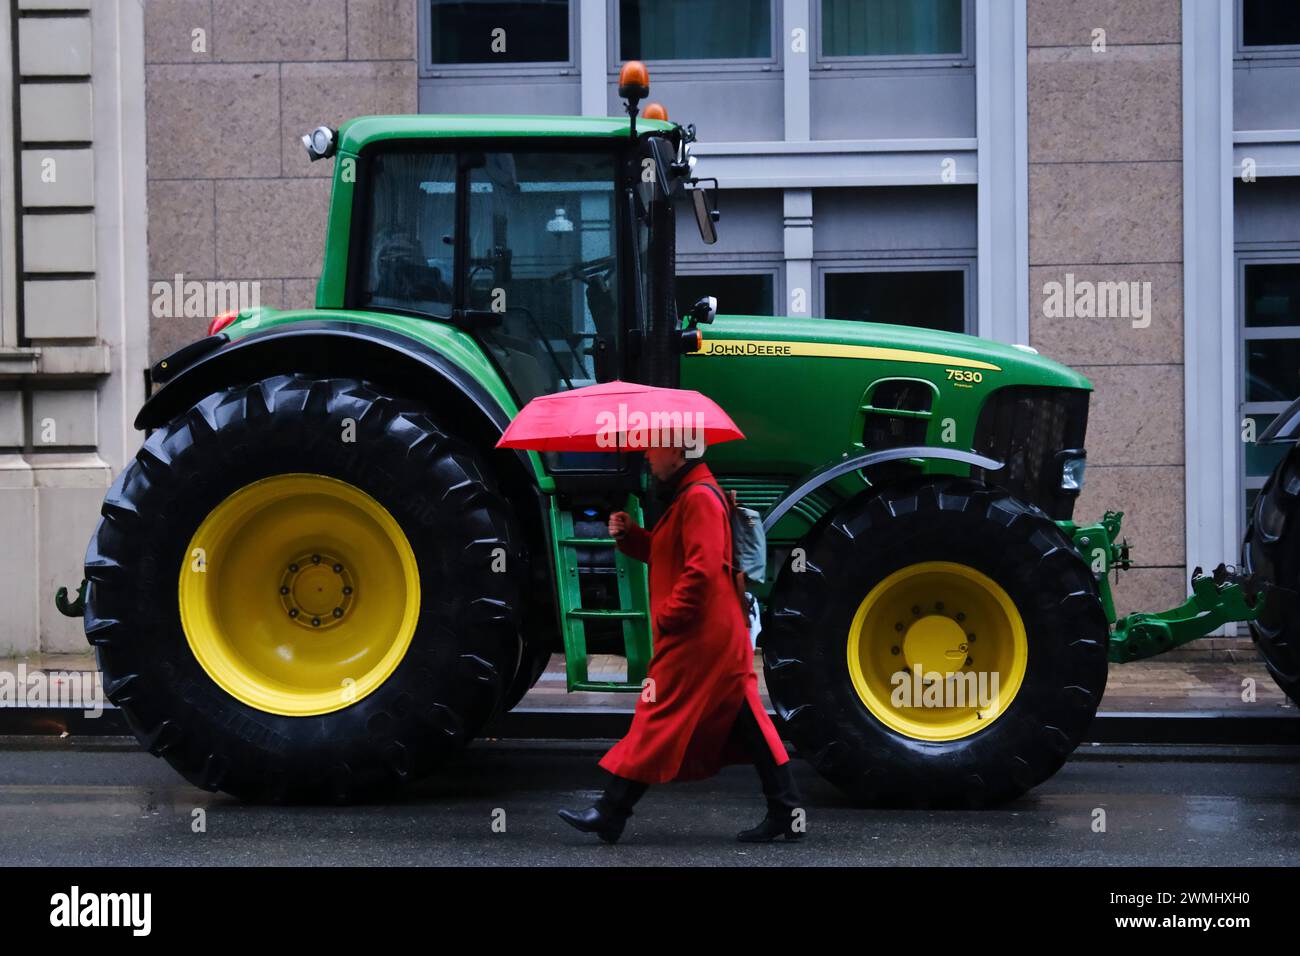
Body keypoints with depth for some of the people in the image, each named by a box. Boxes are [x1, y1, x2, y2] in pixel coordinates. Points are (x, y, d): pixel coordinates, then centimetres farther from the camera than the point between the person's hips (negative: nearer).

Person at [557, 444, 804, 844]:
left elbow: (702, 568, -24)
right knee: (744, 720, 9)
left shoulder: (699, 497, -15)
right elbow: (666, 554, 23)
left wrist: (668, 618, -18)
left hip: (697, 638, -10)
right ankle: (785, 811, 10)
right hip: (720, 638, 10)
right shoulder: (687, 496, 18)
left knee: (658, 719, -5)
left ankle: (610, 813, -1)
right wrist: (629, 534, 7)